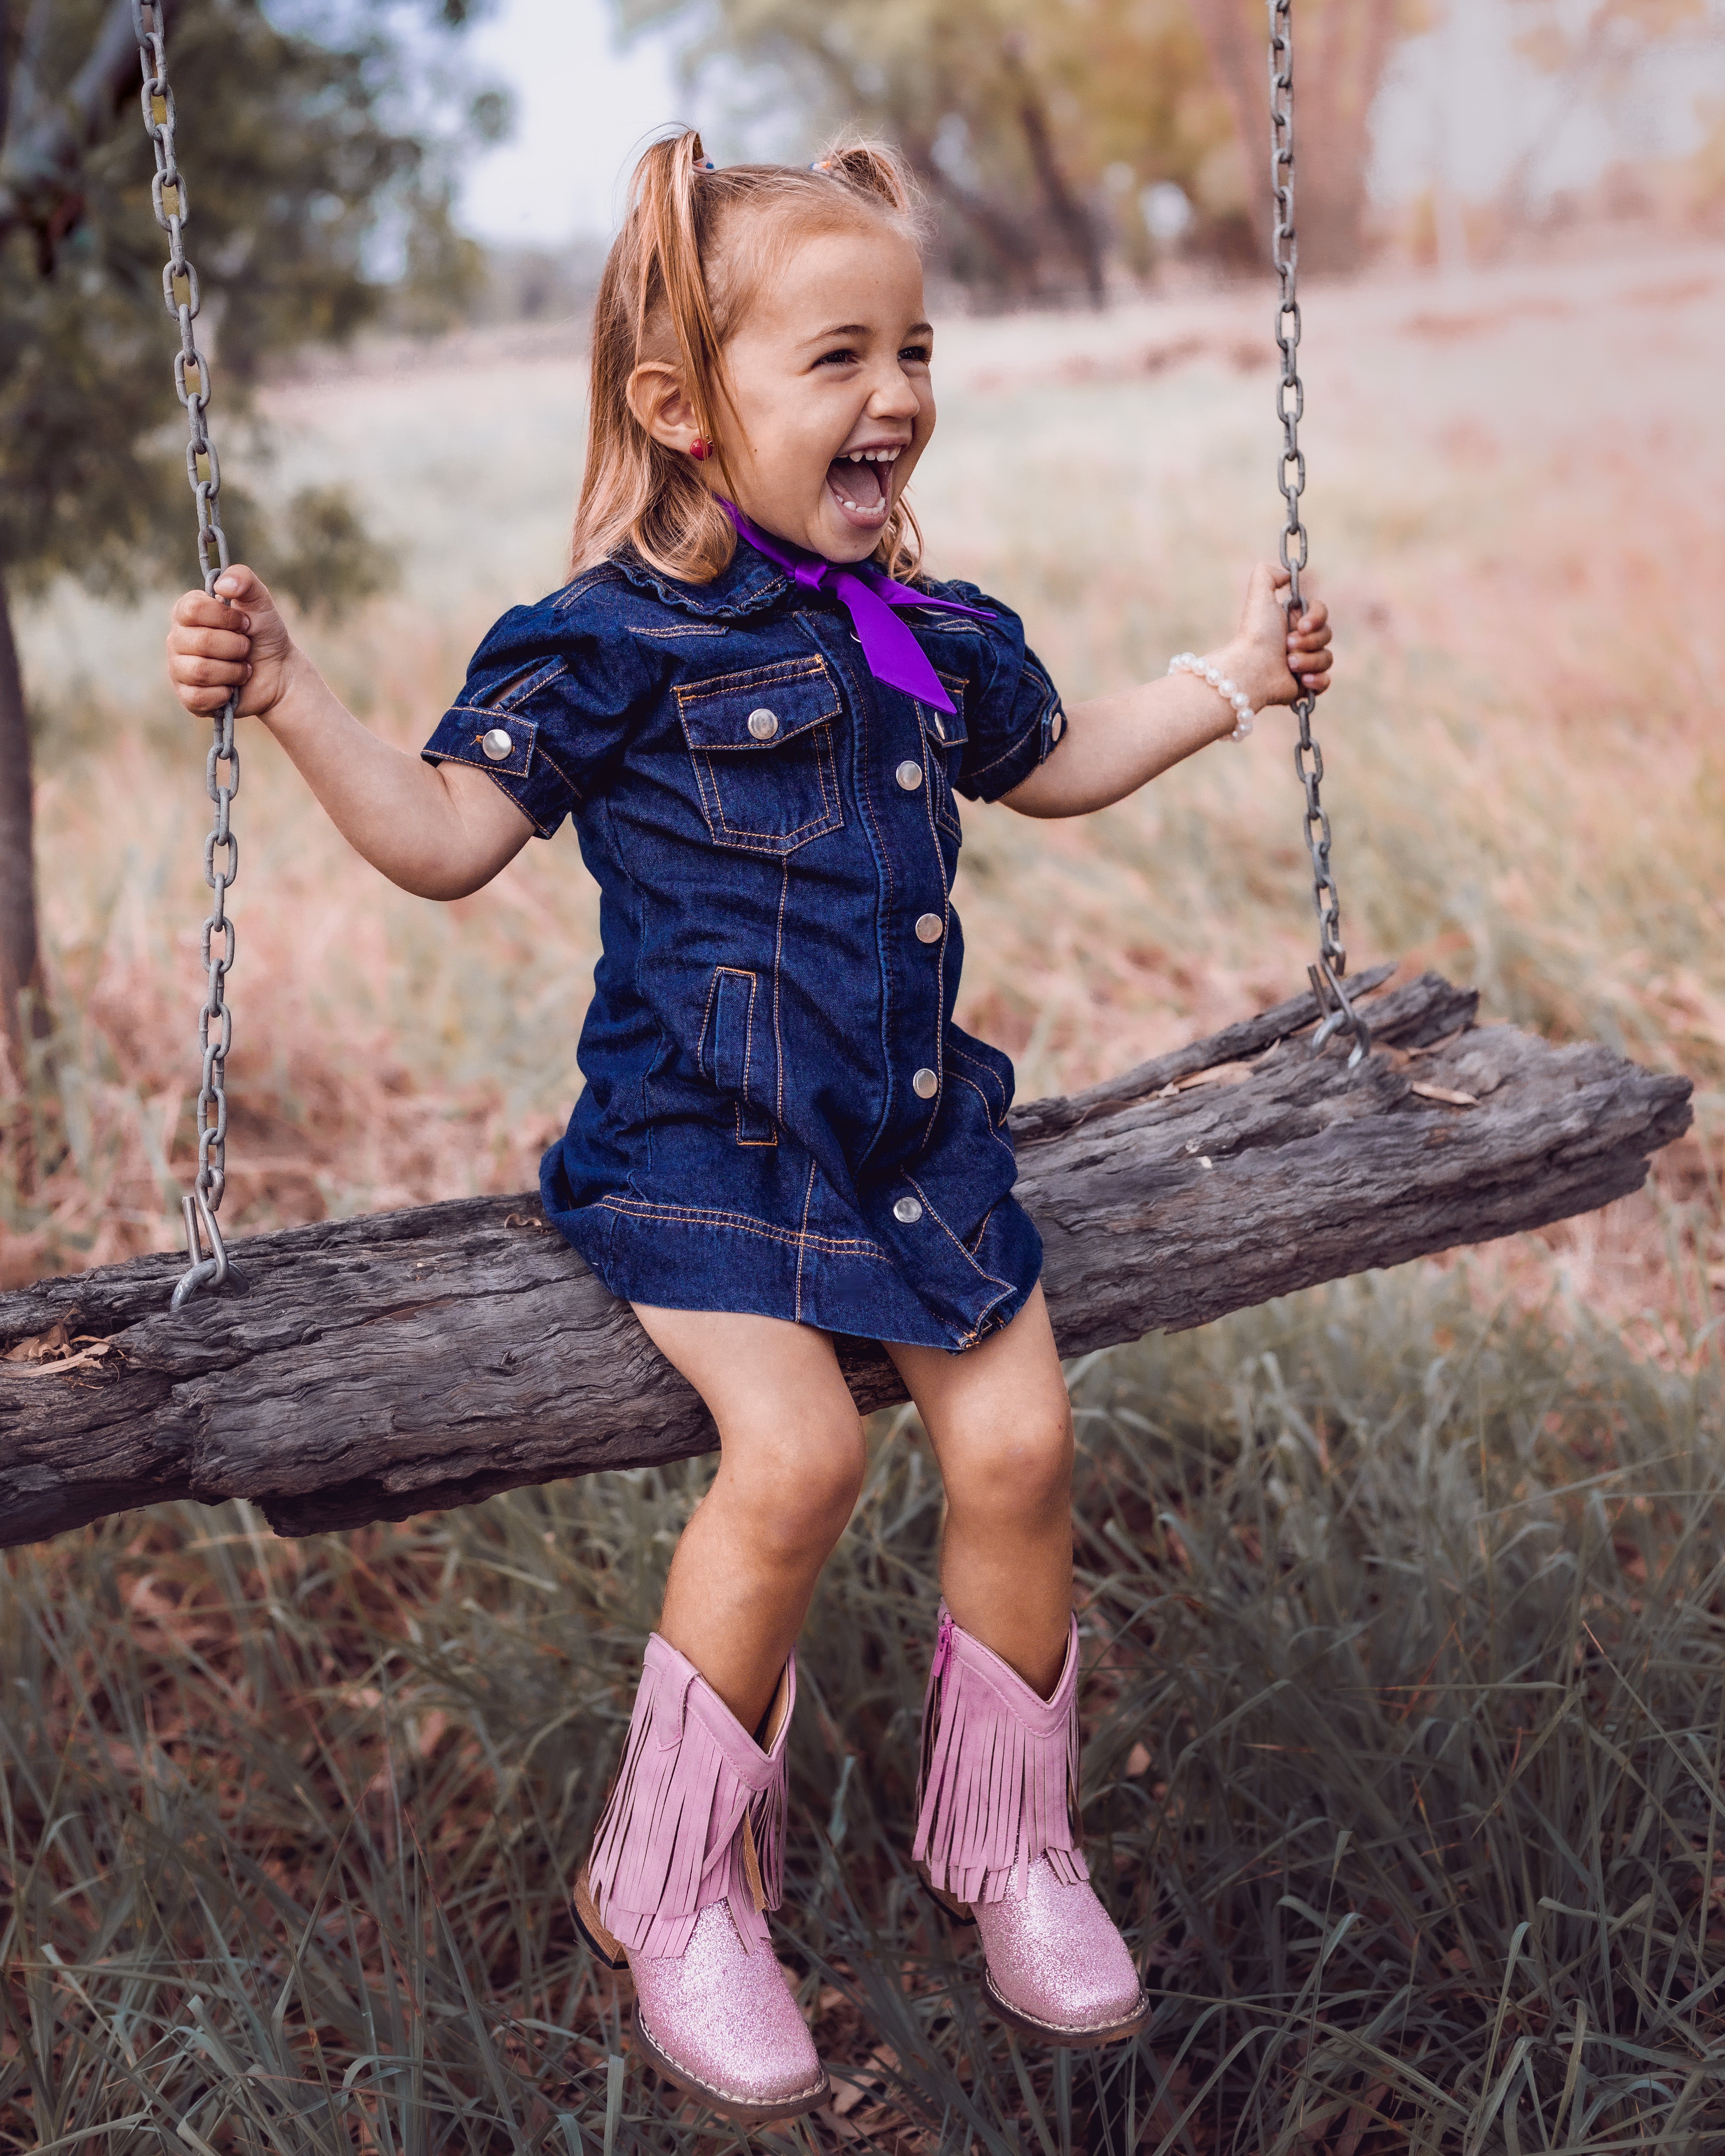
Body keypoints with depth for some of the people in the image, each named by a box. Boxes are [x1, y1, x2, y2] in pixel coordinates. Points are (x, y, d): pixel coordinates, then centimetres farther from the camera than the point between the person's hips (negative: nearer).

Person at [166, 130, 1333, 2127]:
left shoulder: (936, 634, 12)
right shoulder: (617, 640, -8)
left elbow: (1049, 764, 33)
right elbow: (445, 838, -11)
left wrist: (1227, 680, 33)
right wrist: (291, 696, -24)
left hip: (915, 1130, 6)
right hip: (700, 1134, -6)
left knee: (1017, 1440, -9)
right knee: (794, 1451, -24)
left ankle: (1006, 1838, 17)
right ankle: (672, 1885, -2)